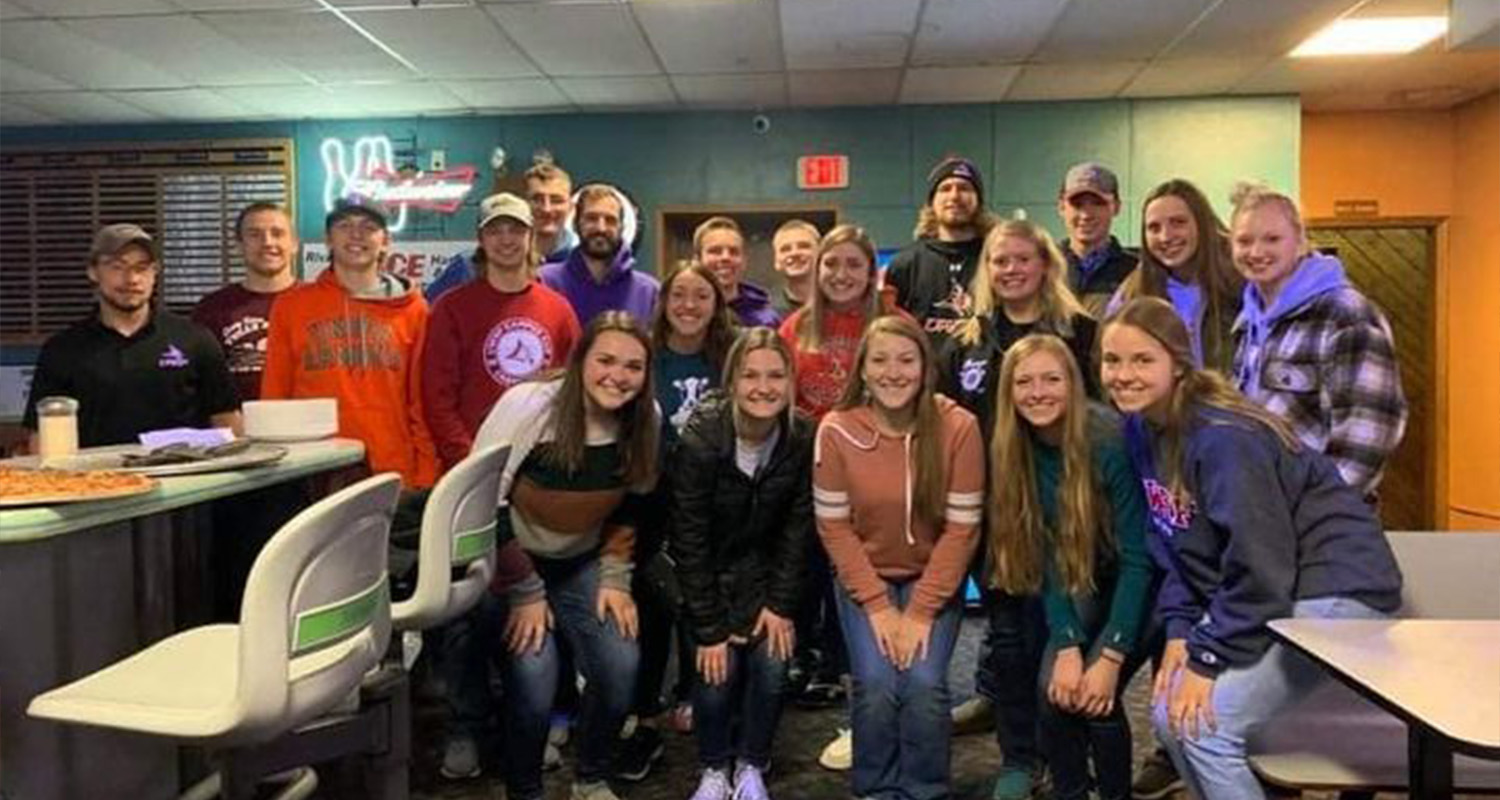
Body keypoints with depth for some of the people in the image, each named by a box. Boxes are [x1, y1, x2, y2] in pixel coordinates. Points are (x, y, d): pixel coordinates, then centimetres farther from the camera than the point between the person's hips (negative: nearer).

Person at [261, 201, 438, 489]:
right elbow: (274, 396, 10)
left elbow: (422, 399, 7)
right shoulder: (291, 305, 7)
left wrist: (425, 476, 2)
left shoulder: (412, 308, 6)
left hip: (393, 475, 0)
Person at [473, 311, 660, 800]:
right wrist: (525, 591, -16)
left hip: (581, 565, 4)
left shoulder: (646, 421, -8)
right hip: (507, 561, -4)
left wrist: (615, 578, -4)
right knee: (534, 674, -20)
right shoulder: (527, 406, -22)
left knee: (621, 665, -12)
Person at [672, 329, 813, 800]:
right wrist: (708, 629, -18)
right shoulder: (701, 439, -25)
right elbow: (689, 542, -20)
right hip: (705, 574, -2)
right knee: (718, 669, -14)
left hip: (764, 570, 2)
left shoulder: (803, 438, -16)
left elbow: (797, 530, -7)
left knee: (772, 661, -12)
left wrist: (781, 605, -12)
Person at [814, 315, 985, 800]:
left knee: (924, 682, -18)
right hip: (864, 579, 0)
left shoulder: (958, 427, -16)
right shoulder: (837, 430, -15)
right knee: (877, 684, -17)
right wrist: (878, 606, -14)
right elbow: (834, 527, -9)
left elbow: (961, 529, -13)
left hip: (934, 580, 0)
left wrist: (920, 612, -16)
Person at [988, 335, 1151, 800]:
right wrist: (1067, 646, -20)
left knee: (1098, 697, -18)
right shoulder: (1016, 451, -12)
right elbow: (1047, 557, -11)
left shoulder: (1110, 441, -27)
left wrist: (1110, 657, -26)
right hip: (1084, 583, 4)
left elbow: (1137, 559, -25)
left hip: (1138, 584, -4)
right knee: (1055, 689, -12)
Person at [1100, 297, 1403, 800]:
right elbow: (1173, 546, 7)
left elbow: (1258, 563, -25)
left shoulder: (1222, 437, -25)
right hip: (1253, 591, 9)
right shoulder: (1143, 429, 1)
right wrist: (1179, 629, -3)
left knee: (1201, 724, -16)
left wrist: (1208, 656, -20)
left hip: (1335, 589, -9)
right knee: (1169, 712, 5)